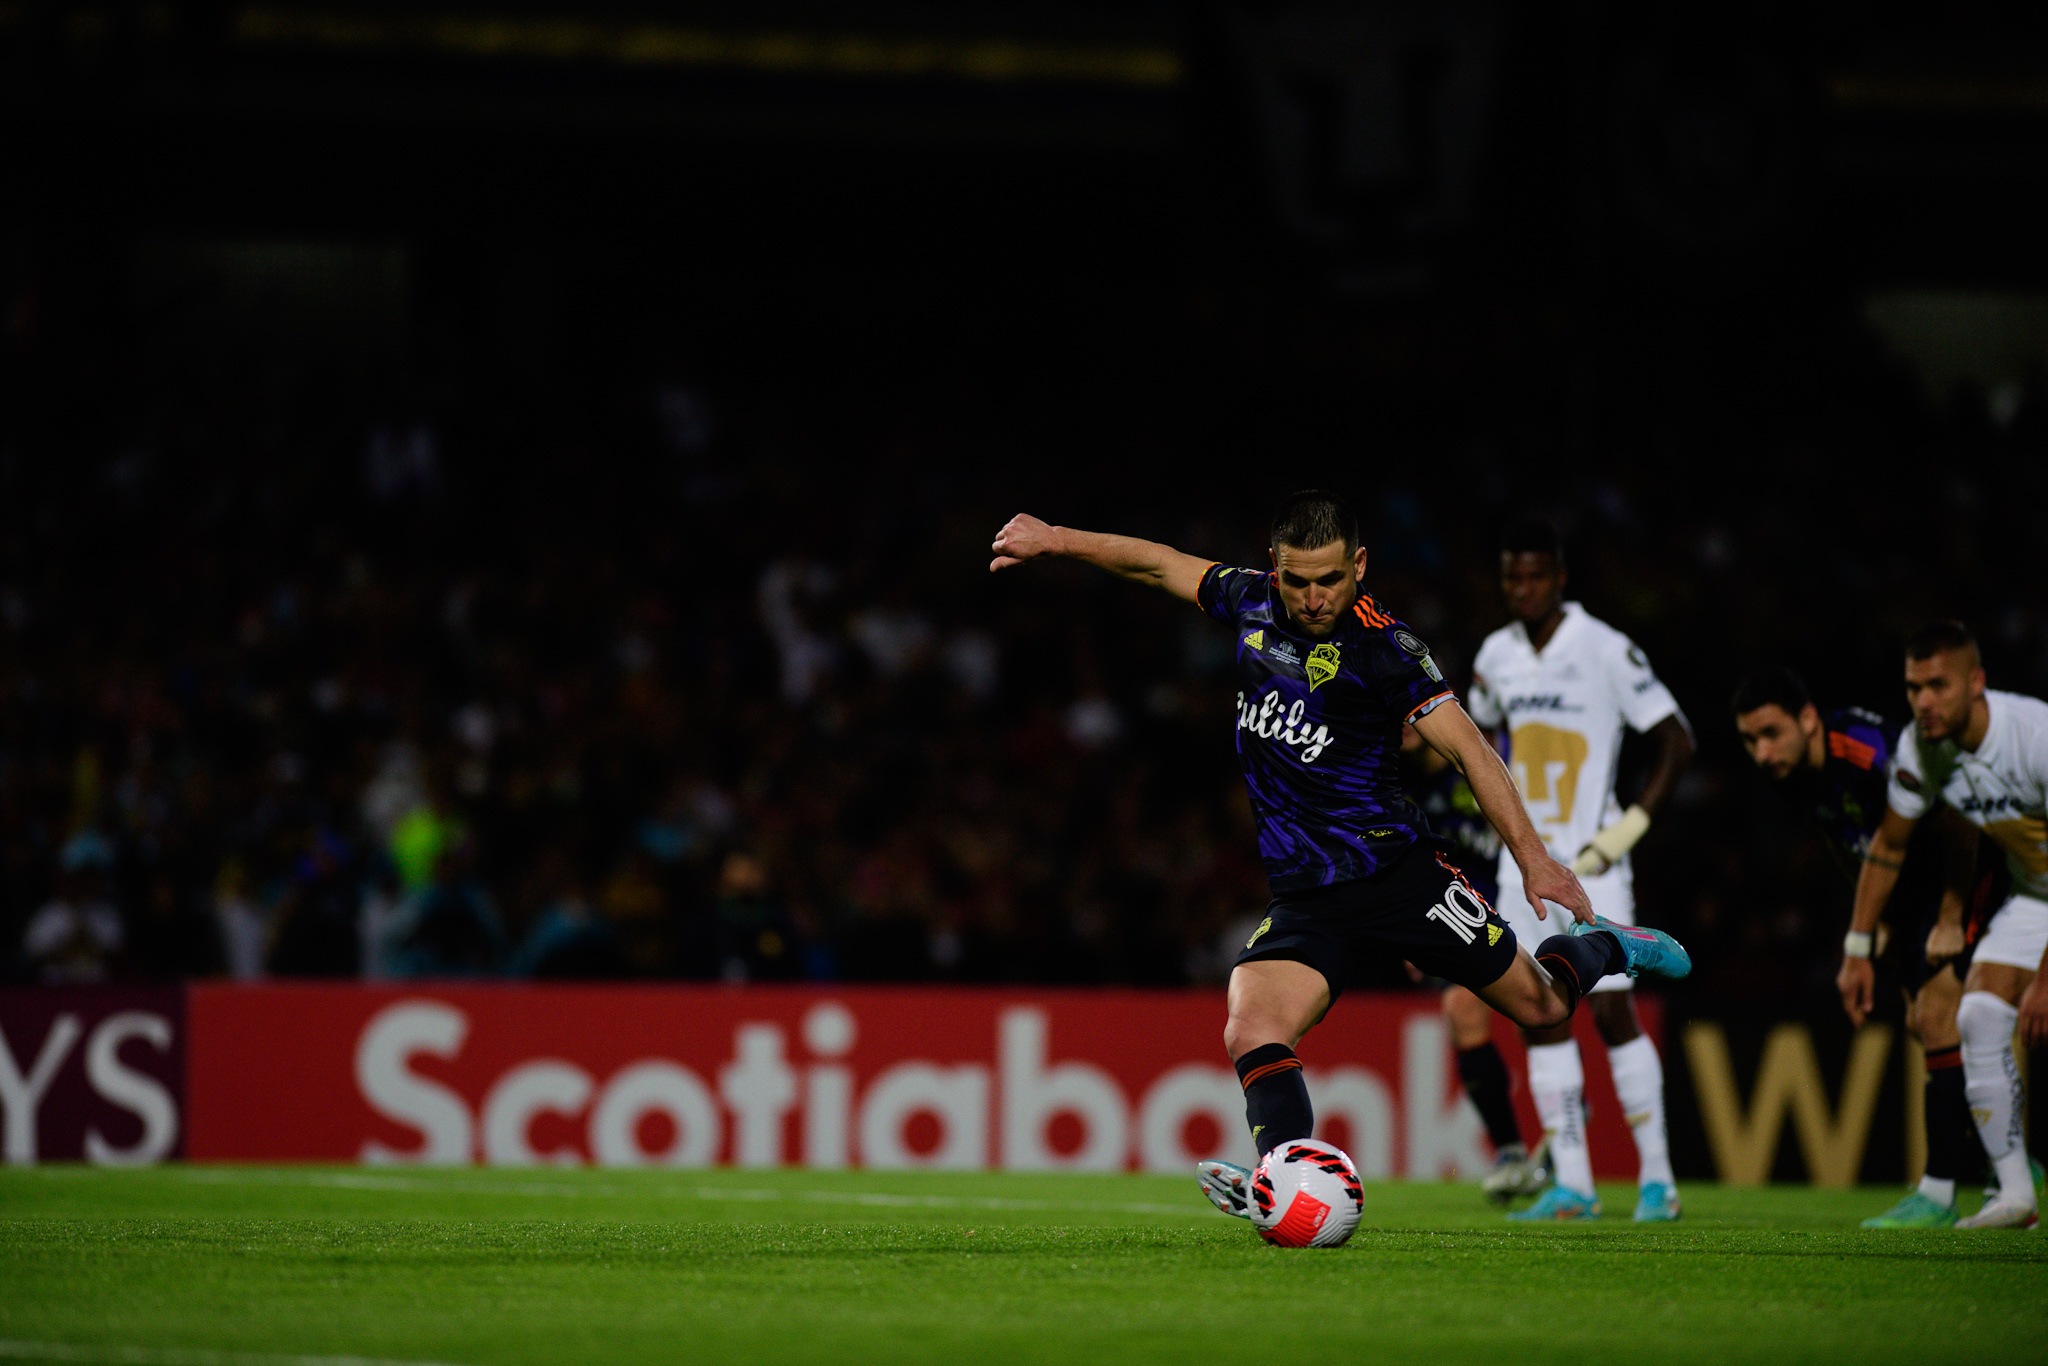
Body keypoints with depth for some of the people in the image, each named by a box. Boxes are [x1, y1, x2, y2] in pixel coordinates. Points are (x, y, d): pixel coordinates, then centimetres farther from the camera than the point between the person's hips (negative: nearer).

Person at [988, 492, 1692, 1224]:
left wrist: (1532, 858, -21)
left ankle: (1599, 946, 41)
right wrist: (1053, 539, 19)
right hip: (1306, 898, 4)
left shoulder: (1383, 647, -13)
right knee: (1251, 1031, -22)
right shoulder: (1254, 603, 3)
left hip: (1398, 870, -4)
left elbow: (1467, 748, -14)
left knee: (1537, 1004, 8)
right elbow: (1159, 563, 19)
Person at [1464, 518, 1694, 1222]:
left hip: (1591, 864, -5)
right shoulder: (1496, 656, 8)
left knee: (1612, 1011, -9)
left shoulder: (1605, 650, -9)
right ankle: (1571, 1184, 3)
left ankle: (1657, 1174, -1)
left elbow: (1675, 737, -8)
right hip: (1524, 866, 5)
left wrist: (1629, 826, -14)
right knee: (1540, 1019, 0)